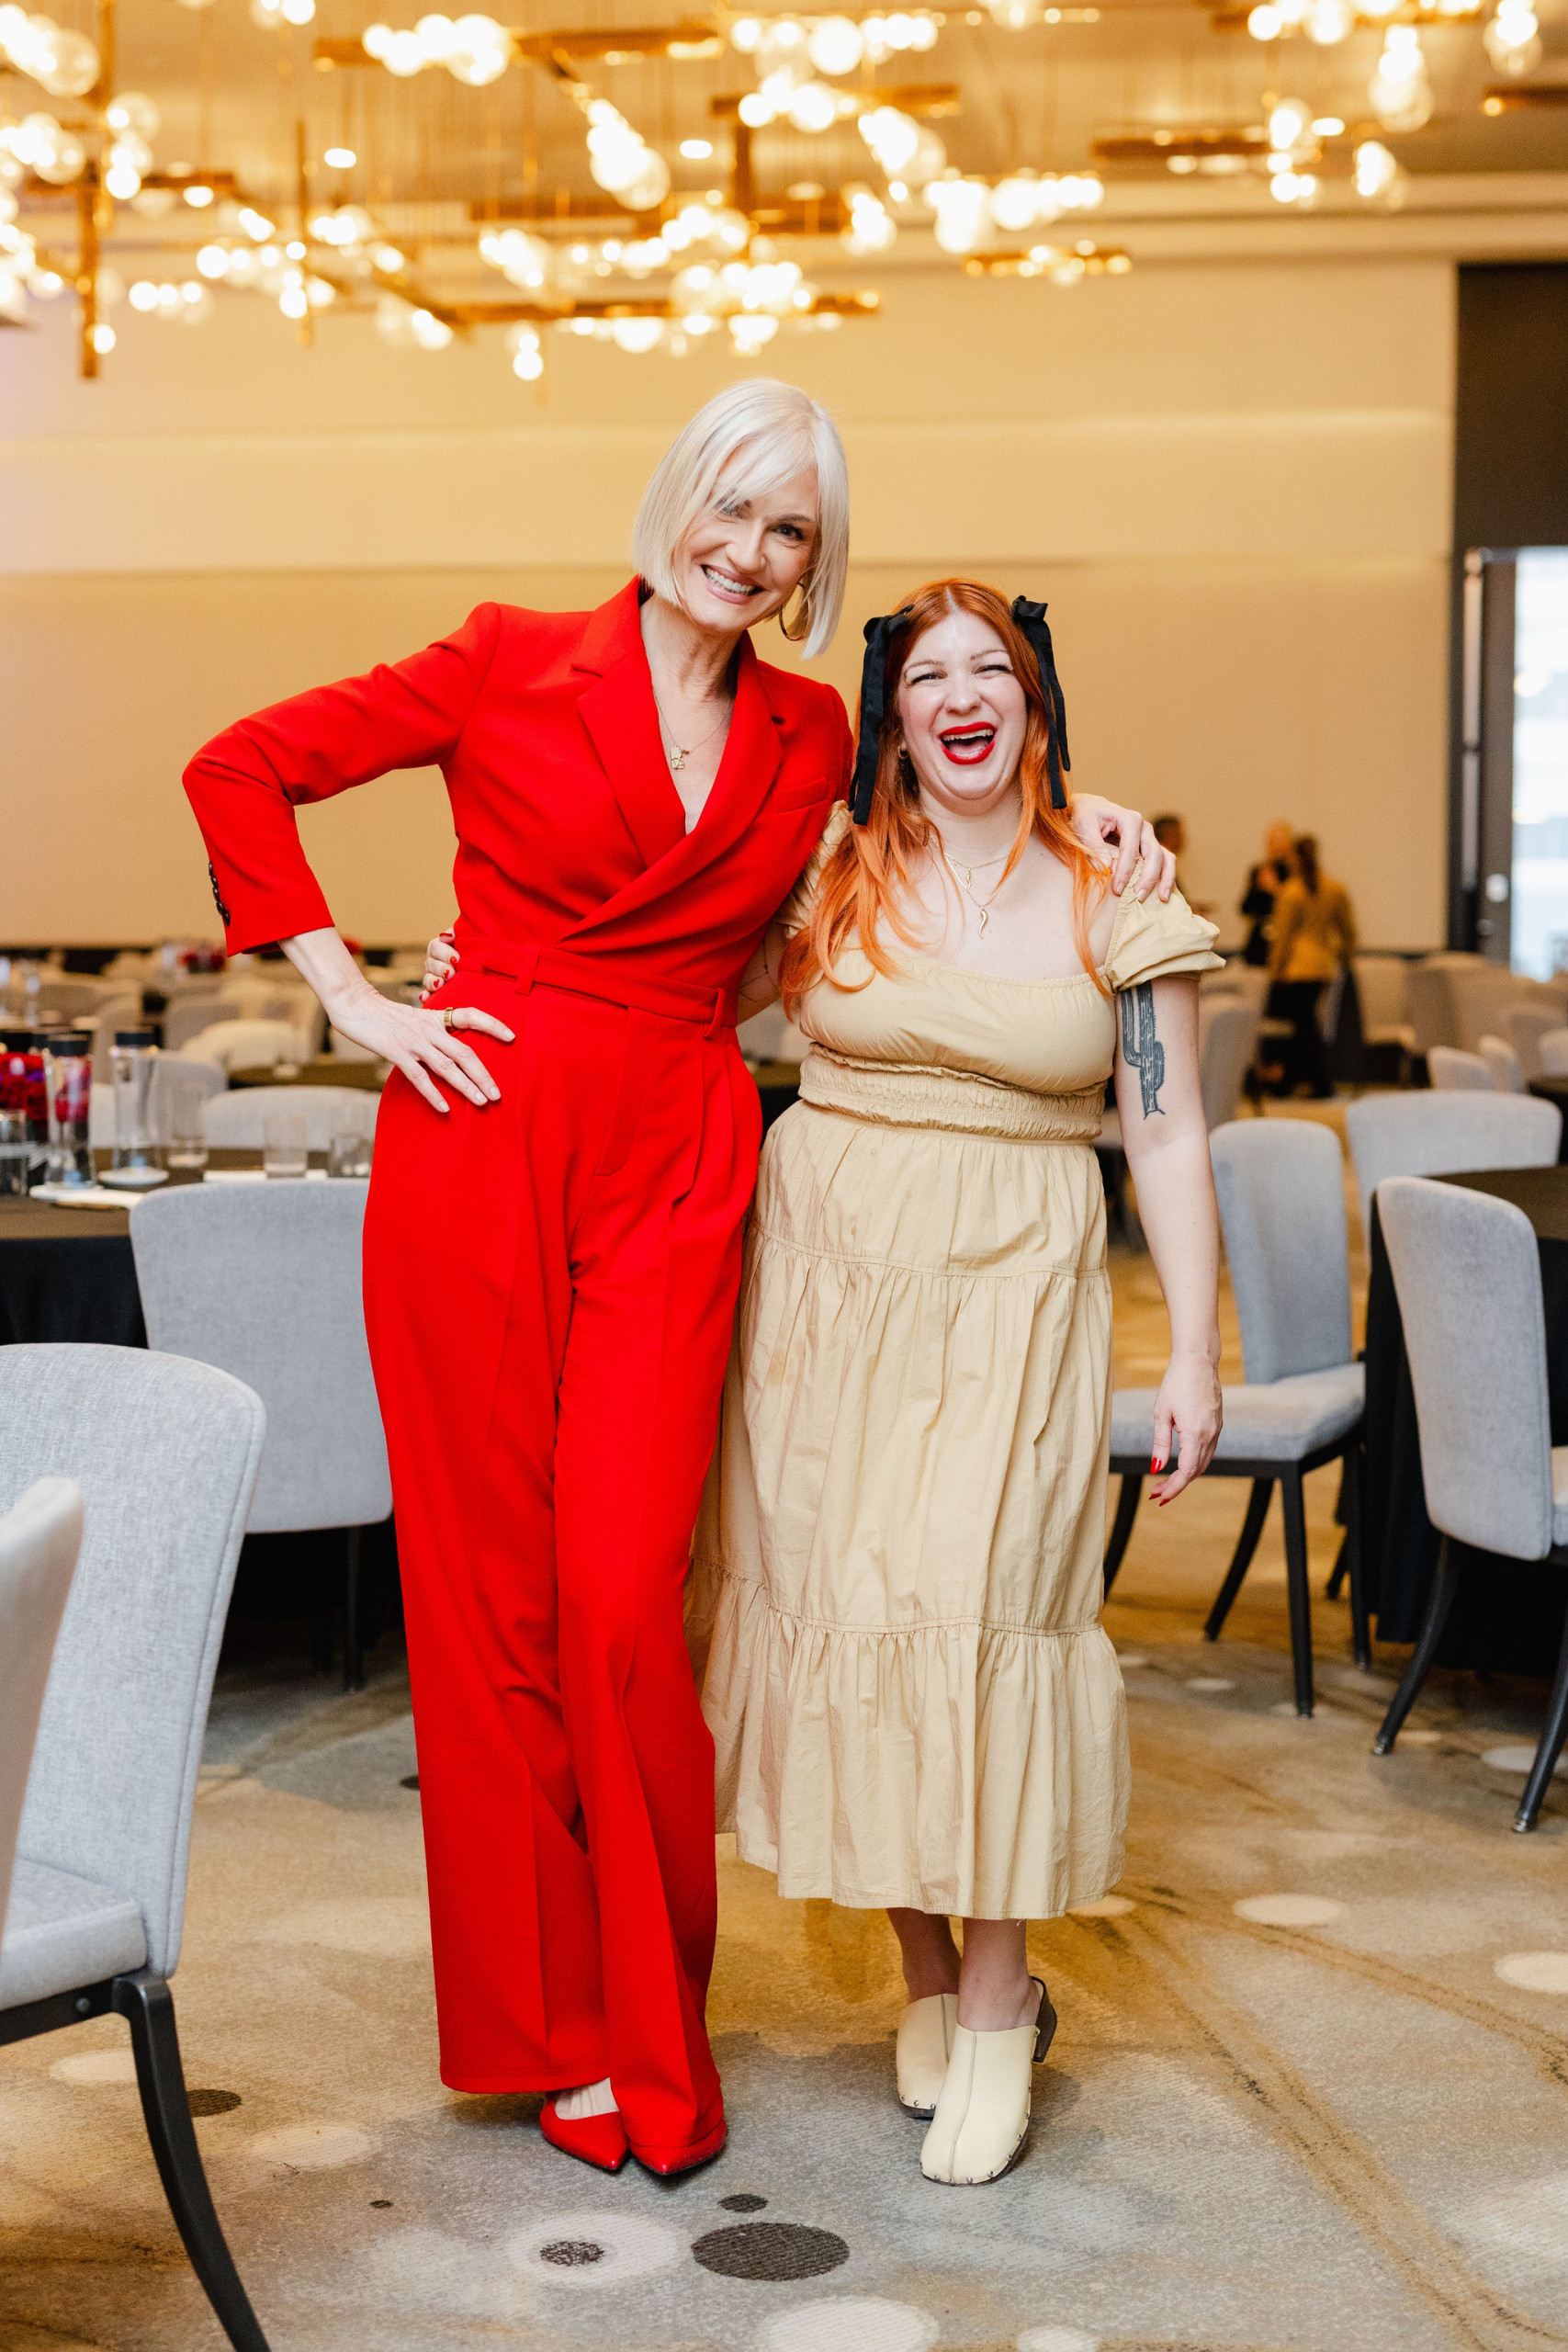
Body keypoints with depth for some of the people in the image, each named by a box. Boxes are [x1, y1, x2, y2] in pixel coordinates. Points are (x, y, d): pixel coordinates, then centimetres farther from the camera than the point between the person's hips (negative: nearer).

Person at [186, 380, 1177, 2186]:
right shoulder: (515, 666, 2)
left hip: (675, 1171, 2)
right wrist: (353, 1002, -2)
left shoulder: (811, 740, 11)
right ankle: (555, 2021, 19)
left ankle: (650, 2030, 15)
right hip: (482, 1140, -1)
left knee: (623, 1596, -5)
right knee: (496, 1595, 4)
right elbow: (238, 770, 5)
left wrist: (1064, 806, 11)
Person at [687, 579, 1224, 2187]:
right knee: (843, 1596, 2)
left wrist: (1194, 1351, -2)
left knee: (977, 1604, -11)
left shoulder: (1112, 897, 2)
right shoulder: (829, 875, 5)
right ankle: (926, 1976, 19)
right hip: (827, 1272, 2)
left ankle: (997, 2000, 4)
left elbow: (1168, 1132, 2)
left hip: (1011, 1293, -2)